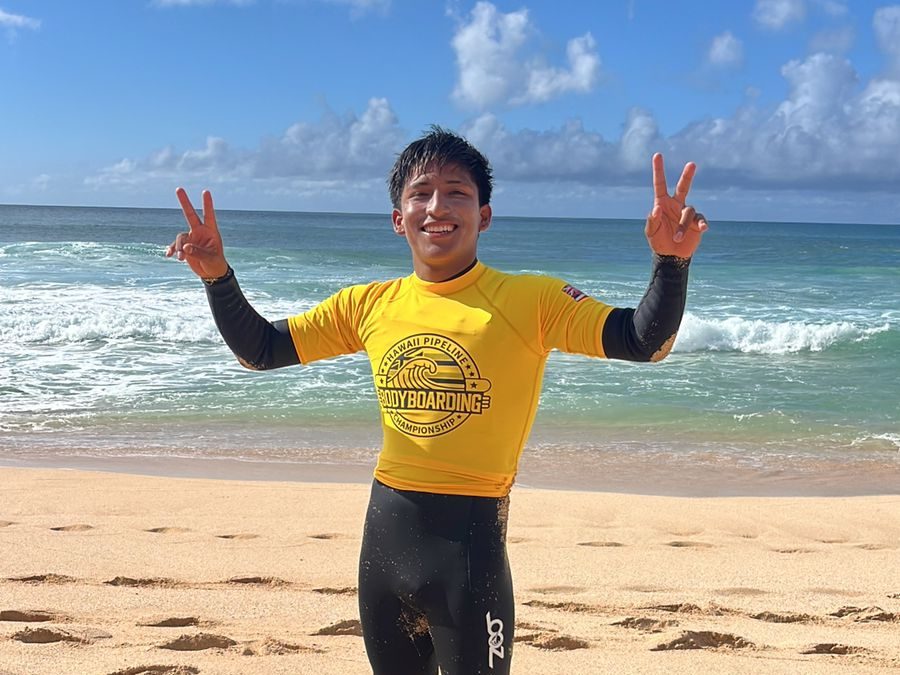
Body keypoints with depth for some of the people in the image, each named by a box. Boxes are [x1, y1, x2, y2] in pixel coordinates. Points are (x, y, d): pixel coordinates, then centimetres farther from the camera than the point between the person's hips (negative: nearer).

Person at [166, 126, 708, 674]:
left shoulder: (529, 301, -9)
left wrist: (672, 262, -34)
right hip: (383, 534, 5)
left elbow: (645, 342, -16)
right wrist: (218, 276, -6)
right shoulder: (368, 305, 3)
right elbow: (259, 351, 10)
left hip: (471, 541, -5)